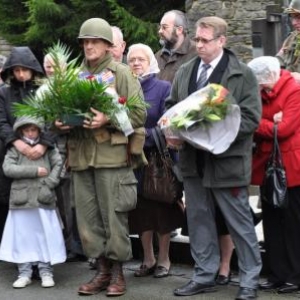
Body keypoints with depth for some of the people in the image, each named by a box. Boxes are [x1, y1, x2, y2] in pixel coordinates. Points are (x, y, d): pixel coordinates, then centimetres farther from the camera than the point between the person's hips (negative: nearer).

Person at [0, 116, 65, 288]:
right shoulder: (14, 149, 8)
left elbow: (58, 164, 2)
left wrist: (49, 184, -11)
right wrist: (34, 171, -8)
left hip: (43, 200, 0)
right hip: (21, 200, 1)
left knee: (45, 236, 2)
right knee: (22, 237, 4)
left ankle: (46, 272, 10)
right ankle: (24, 273, 11)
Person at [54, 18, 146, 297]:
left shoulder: (122, 73, 0)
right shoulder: (76, 76, 14)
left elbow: (139, 114, -5)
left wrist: (108, 119, -19)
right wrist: (61, 122, 0)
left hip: (112, 154, -5)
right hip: (81, 155, 5)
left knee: (114, 216, -1)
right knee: (88, 217, 7)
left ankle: (117, 271, 10)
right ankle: (101, 270, 17)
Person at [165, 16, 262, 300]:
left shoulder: (242, 74, -7)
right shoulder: (184, 72, 8)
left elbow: (250, 118, -11)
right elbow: (171, 106, 16)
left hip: (226, 159, -5)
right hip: (193, 158, 5)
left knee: (239, 222, 3)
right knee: (198, 218, 12)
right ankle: (204, 275, 23)